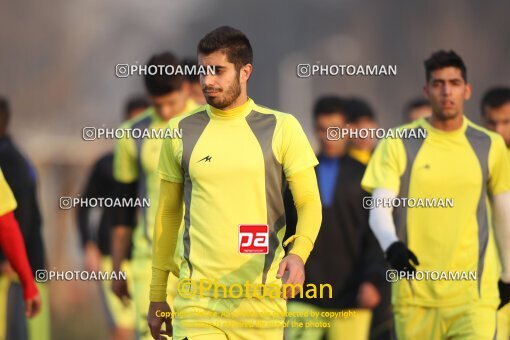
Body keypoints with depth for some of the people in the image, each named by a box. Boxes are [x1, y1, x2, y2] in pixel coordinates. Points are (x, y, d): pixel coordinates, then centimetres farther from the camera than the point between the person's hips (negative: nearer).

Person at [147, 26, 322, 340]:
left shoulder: (282, 128, 2)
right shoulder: (182, 131, 7)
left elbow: (309, 202, 0)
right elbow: (168, 214, 14)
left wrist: (298, 254, -21)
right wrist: (157, 296, 13)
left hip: (262, 299, -1)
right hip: (197, 300, 1)